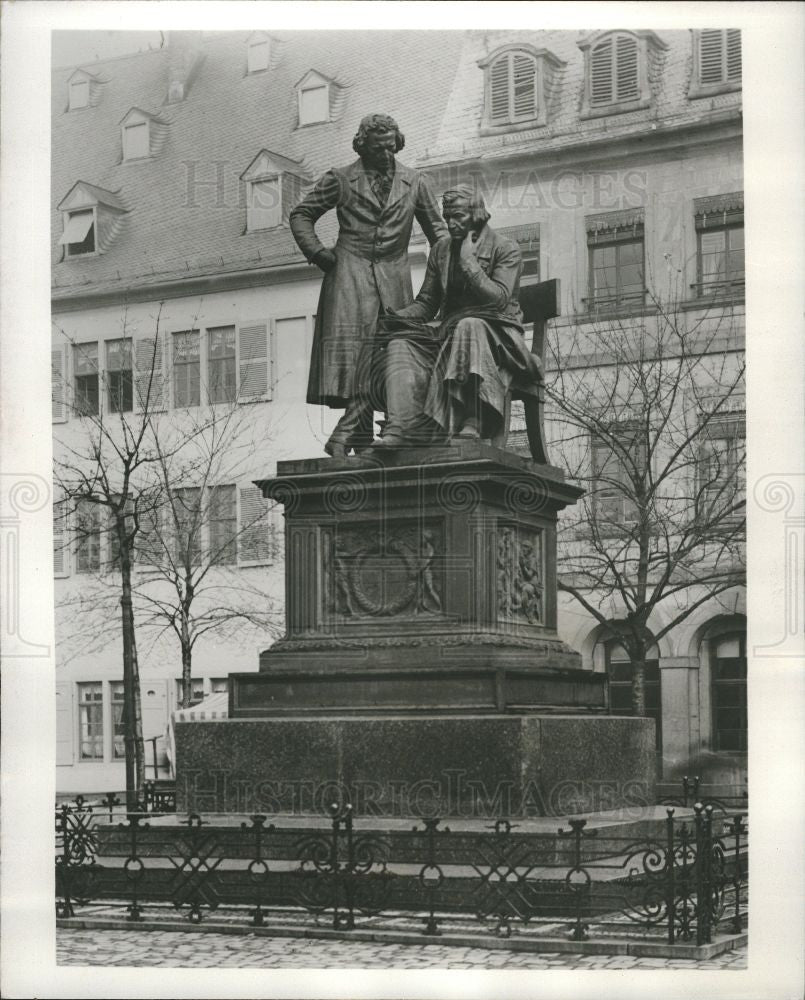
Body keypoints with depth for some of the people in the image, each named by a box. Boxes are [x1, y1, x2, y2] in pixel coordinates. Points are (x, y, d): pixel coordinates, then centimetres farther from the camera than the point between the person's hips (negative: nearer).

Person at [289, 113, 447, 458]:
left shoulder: (414, 182, 13)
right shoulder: (341, 179, 7)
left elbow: (437, 230, 18)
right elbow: (301, 215, 13)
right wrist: (317, 252, -1)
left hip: (393, 280, 3)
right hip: (349, 276, -2)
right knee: (351, 350, -14)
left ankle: (342, 436, -9)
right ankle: (361, 443, -16)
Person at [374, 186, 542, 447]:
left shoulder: (506, 250, 0)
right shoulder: (441, 250, 17)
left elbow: (499, 299, -14)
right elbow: (426, 302, 18)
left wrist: (469, 261, -14)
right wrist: (397, 317, -3)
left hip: (494, 332, -5)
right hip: (448, 330, 5)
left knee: (470, 326, -40)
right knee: (401, 340, -22)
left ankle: (472, 423, -49)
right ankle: (398, 429, -40)